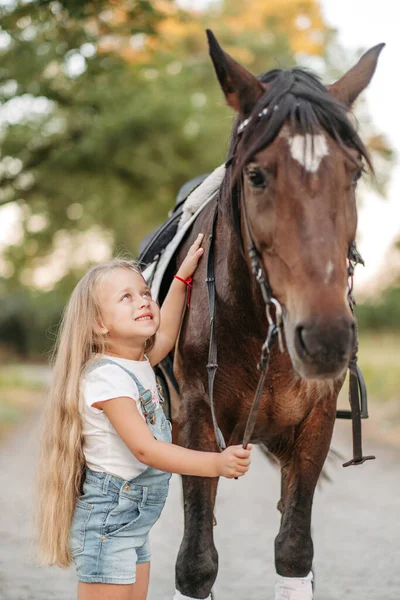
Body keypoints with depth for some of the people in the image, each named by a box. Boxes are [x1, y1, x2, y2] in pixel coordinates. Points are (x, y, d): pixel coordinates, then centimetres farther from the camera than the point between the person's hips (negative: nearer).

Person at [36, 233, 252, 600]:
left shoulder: (139, 364, 8)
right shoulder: (105, 376, -19)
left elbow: (165, 335, 30)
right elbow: (144, 448, -25)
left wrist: (182, 278, 23)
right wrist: (217, 463, -31)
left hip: (135, 522, 9)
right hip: (107, 519, -9)